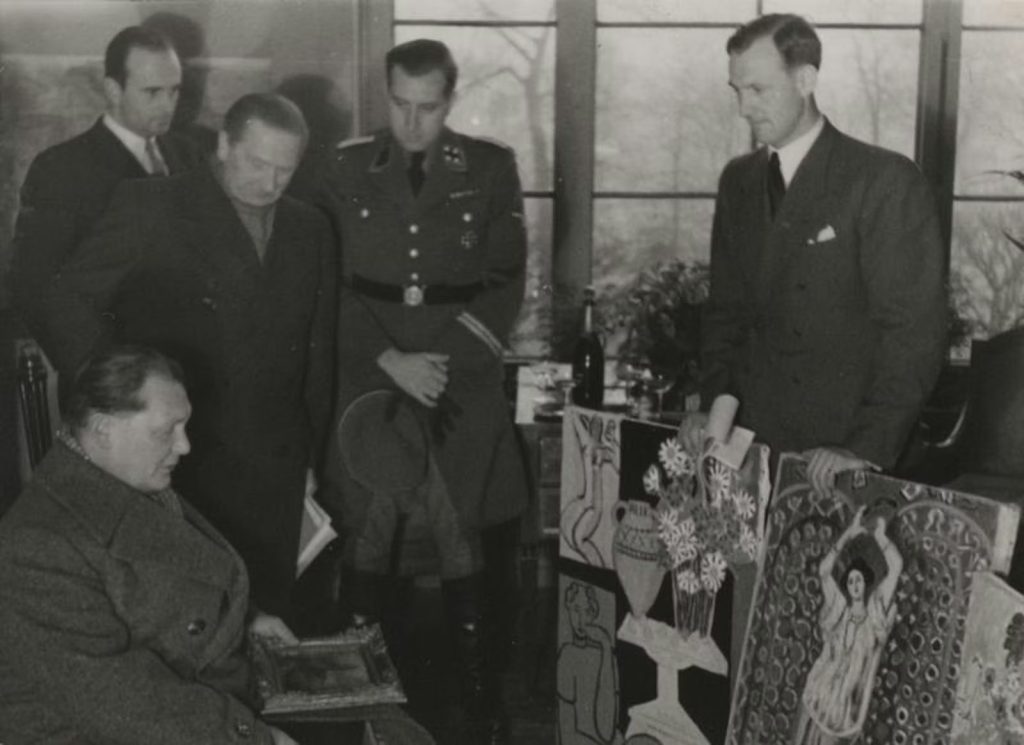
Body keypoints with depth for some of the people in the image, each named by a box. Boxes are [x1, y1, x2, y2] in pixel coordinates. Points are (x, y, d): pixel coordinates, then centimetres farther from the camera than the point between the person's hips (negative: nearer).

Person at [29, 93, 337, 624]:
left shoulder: (310, 230, 12)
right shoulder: (151, 207, -3)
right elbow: (69, 301, -8)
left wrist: (310, 456, 15)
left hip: (274, 478, 4)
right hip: (176, 466, -3)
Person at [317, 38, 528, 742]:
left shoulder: (490, 168, 4)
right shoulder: (348, 168, 5)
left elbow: (506, 282, 2)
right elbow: (332, 284, 3)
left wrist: (446, 363, -8)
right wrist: (391, 361, -9)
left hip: (464, 385, -1)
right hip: (370, 381, 1)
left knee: (463, 545, -1)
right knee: (368, 541, 0)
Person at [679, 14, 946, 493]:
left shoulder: (885, 180, -9)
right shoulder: (738, 180, 10)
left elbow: (915, 328, -12)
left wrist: (868, 449, -18)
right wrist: (715, 407, 1)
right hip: (750, 442, 5)